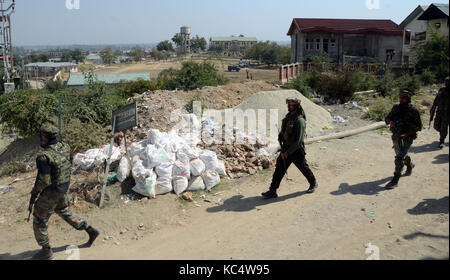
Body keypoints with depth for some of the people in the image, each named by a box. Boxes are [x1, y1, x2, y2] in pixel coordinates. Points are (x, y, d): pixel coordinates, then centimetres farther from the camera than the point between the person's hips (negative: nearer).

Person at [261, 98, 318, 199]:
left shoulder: (300, 120, -21)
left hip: (296, 150, -7)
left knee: (304, 168, 12)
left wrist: (287, 152, -21)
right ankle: (272, 191, 1)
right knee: (279, 169, 0)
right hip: (286, 148, 7)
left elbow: (299, 140, -23)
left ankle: (313, 183, 38)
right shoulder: (288, 116, 5)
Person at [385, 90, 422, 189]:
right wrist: (390, 122, -12)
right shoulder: (396, 107, 3)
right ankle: (410, 165, 55)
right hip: (395, 136, 6)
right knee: (401, 155, 24)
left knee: (399, 158, -14)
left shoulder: (413, 111, -12)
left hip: (406, 138, -6)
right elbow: (387, 118, 13)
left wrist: (407, 134, -21)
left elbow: (419, 126, -9)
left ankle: (395, 181, -9)